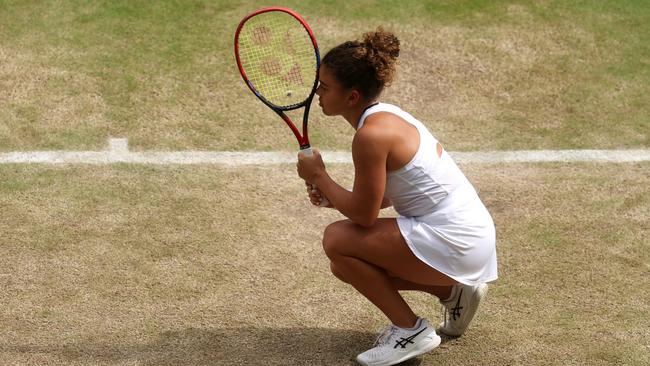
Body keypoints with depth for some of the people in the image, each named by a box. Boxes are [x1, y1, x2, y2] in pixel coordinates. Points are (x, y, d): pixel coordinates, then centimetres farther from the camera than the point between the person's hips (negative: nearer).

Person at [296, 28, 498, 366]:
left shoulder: (372, 135, -22)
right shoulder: (386, 115, 8)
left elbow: (363, 214, -17)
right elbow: (381, 198, 17)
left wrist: (318, 177, -4)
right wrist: (330, 195, 2)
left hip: (451, 242, -10)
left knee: (337, 240, -12)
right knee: (347, 264, 14)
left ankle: (411, 331, -1)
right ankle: (453, 291, 18)